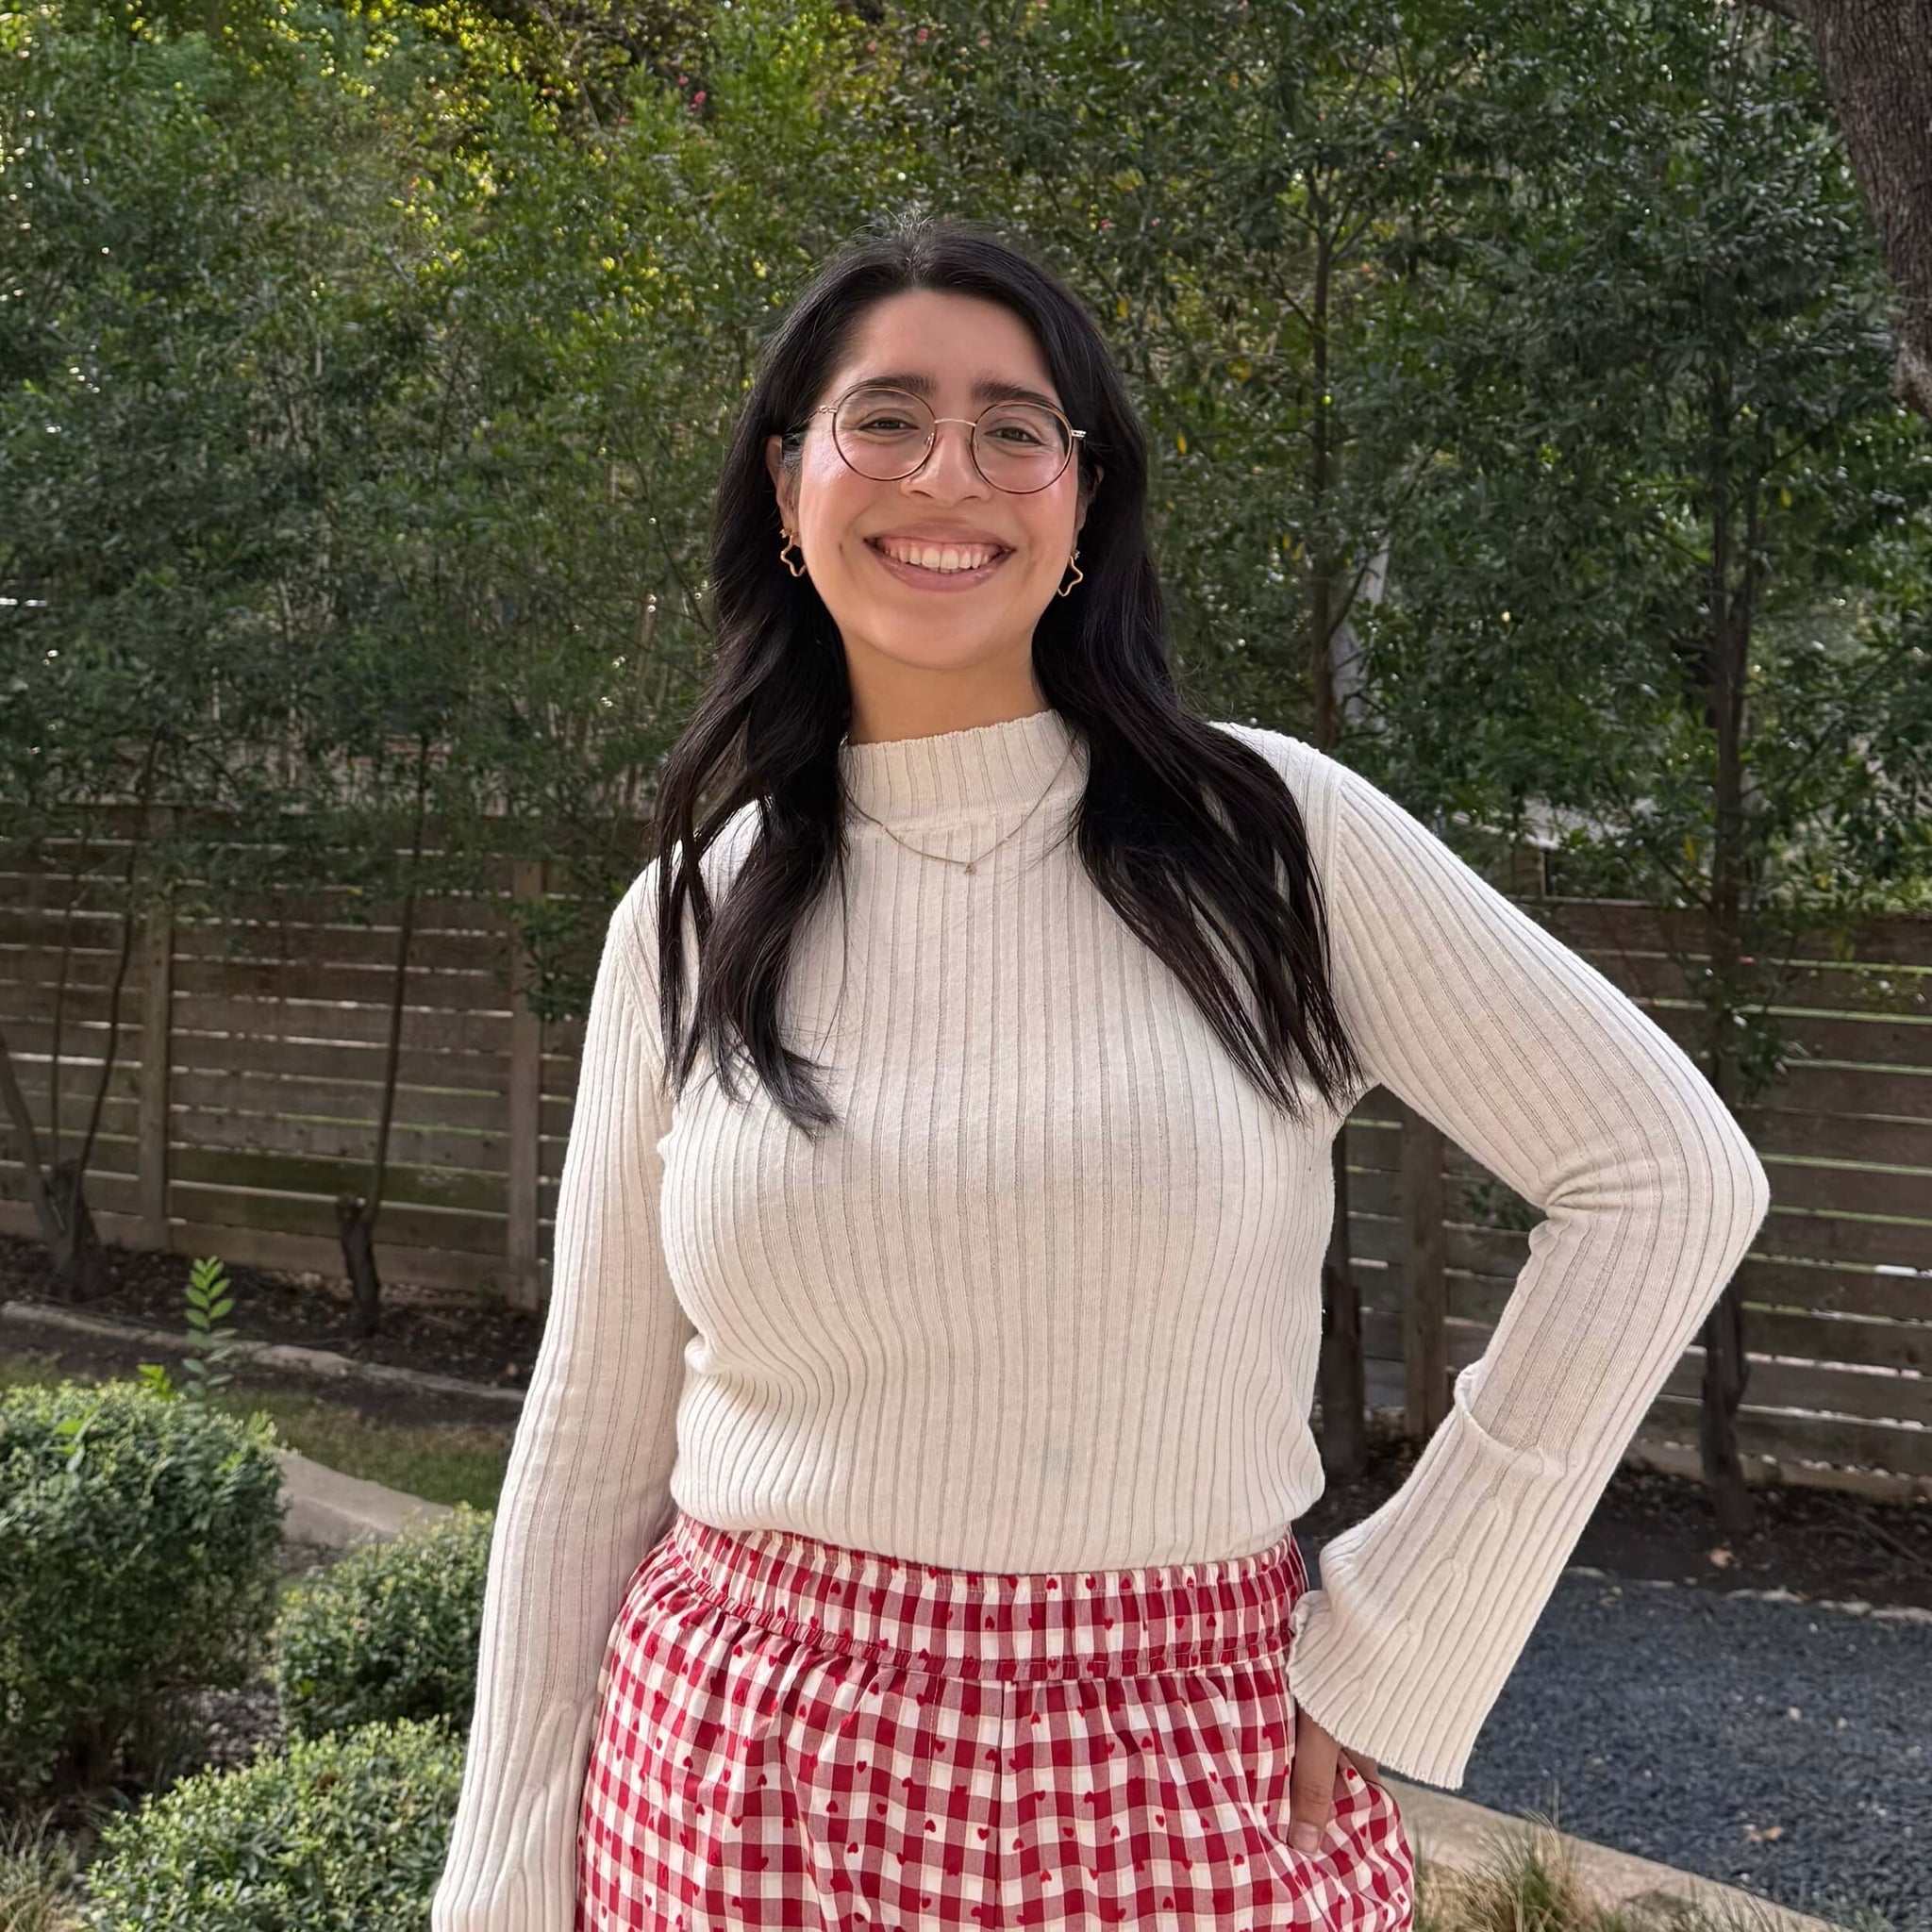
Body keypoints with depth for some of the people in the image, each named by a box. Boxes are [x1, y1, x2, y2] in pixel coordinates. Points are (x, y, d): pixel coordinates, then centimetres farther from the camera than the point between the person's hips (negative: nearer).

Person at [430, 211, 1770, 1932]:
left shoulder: (1263, 834, -7)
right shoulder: (687, 922, 1)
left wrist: (1403, 1632, -6)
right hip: (744, 1785, 2)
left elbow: (1666, 1176, -5)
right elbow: (592, 1439, 5)